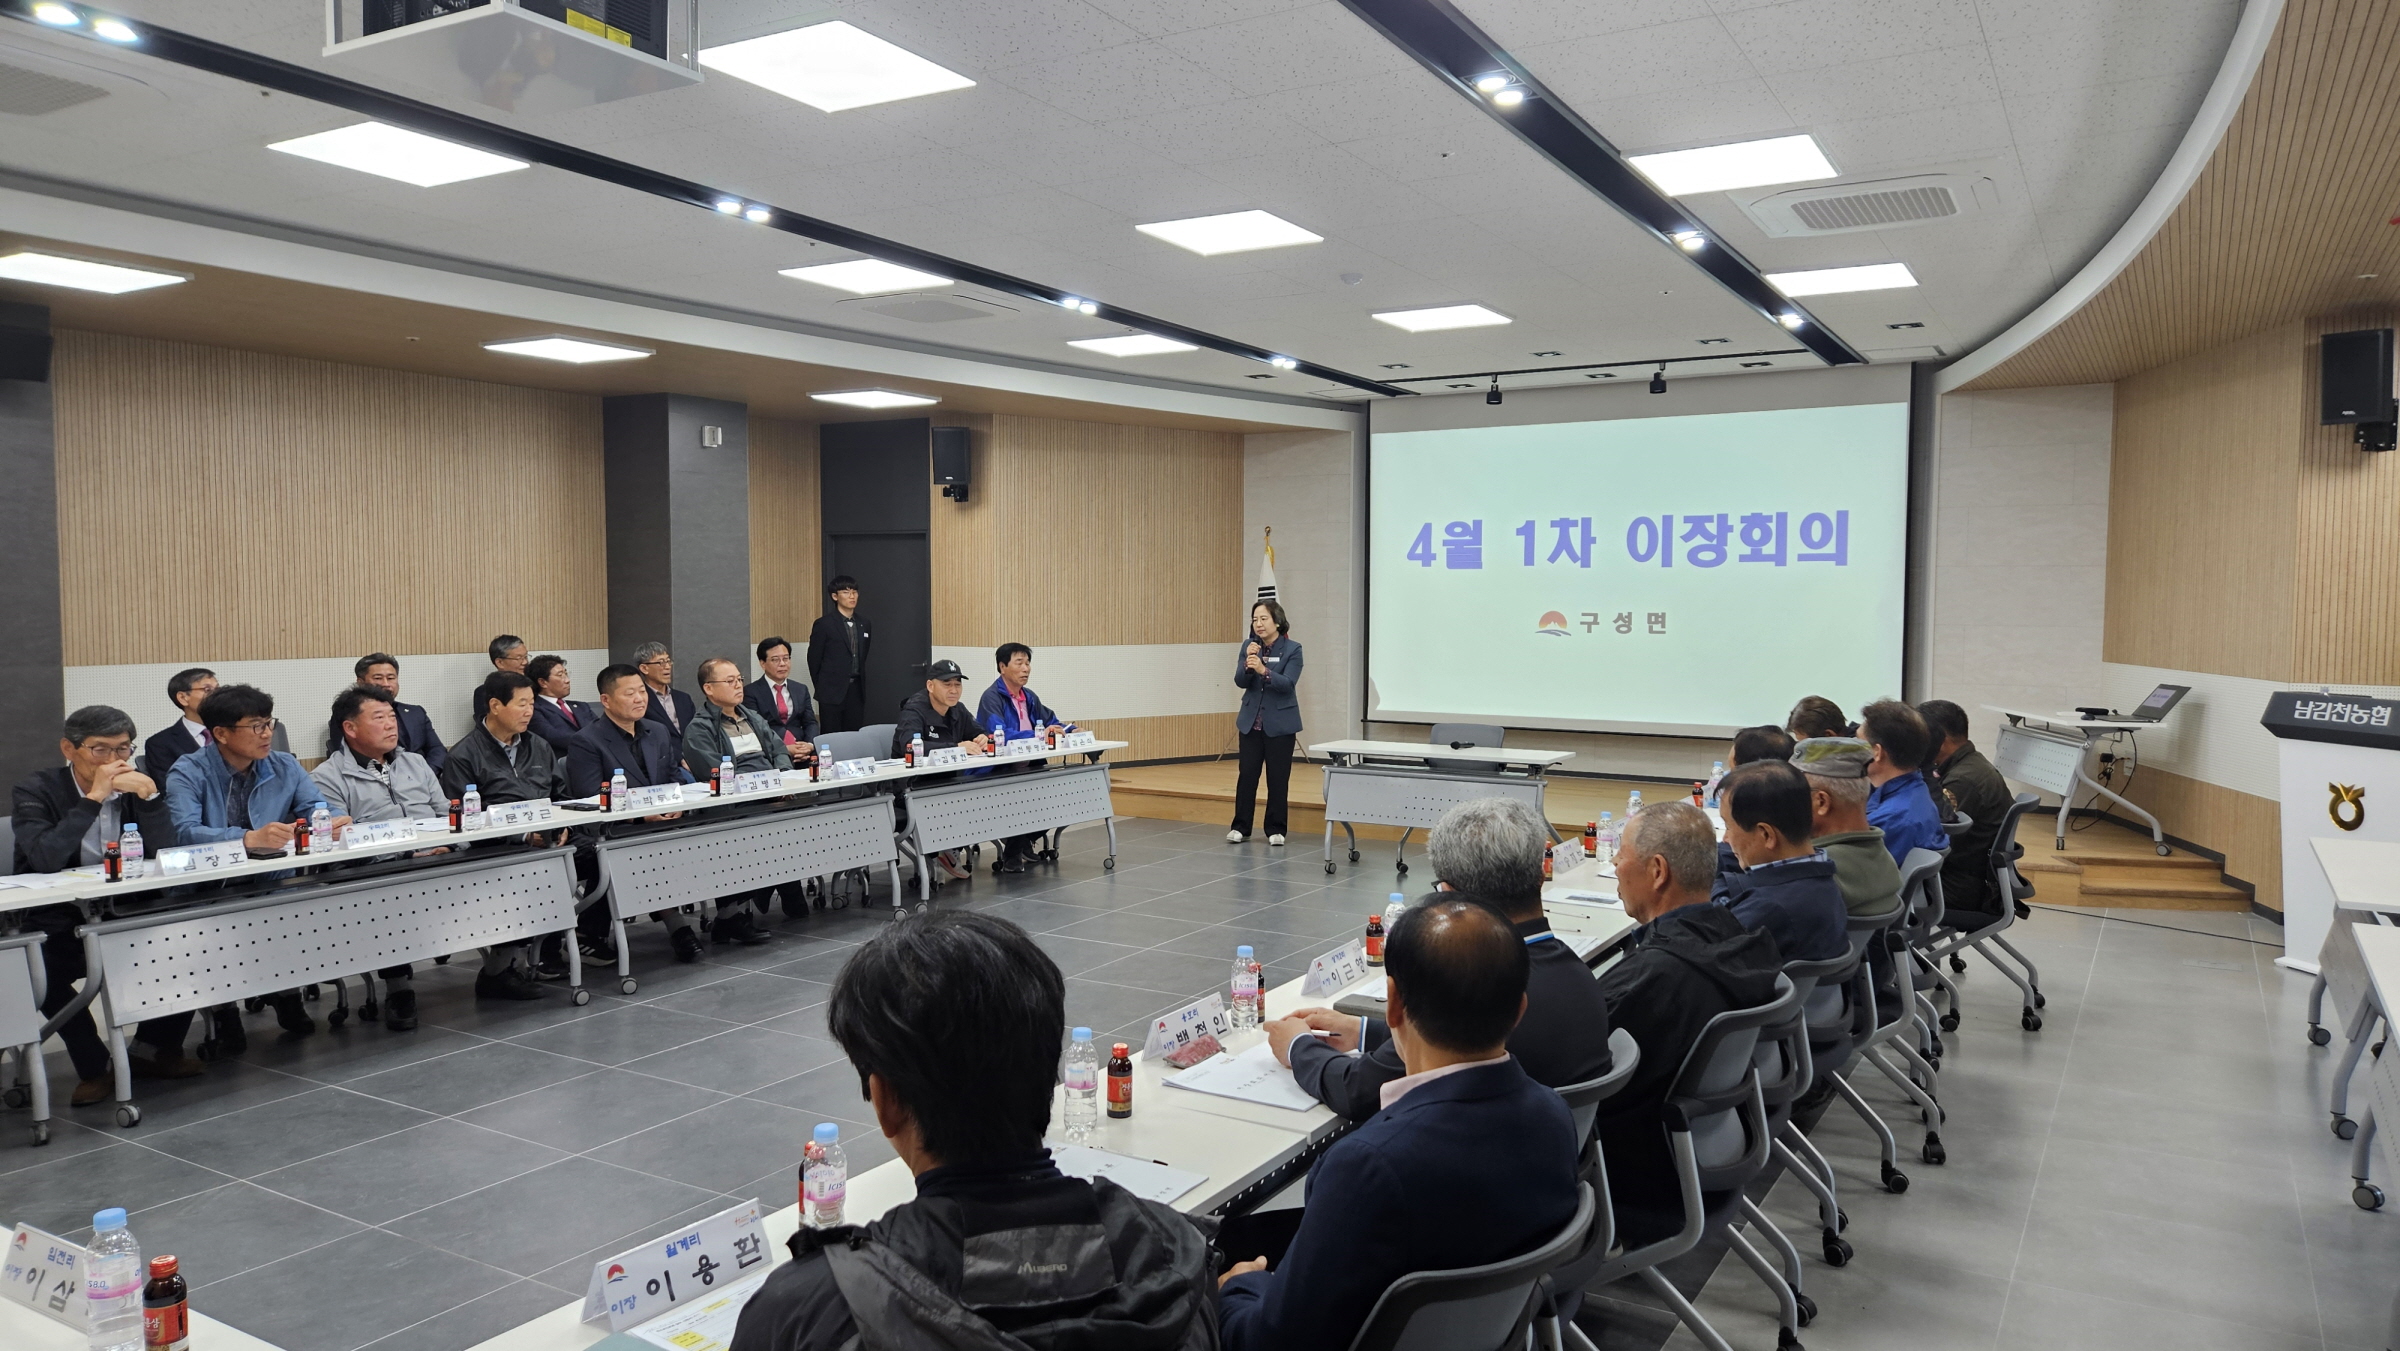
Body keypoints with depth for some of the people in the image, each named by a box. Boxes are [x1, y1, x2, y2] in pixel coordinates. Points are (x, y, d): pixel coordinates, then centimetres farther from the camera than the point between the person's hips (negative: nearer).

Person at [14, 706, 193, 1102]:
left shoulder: (134, 786, 3)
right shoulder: (35, 790, -7)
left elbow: (163, 854, -7)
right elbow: (46, 858, -24)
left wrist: (149, 795, -20)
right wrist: (94, 798, -27)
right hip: (56, 922, -4)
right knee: (39, 967, -33)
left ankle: (154, 1048, 4)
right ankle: (93, 1067, -12)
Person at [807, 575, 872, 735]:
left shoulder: (864, 624, 10)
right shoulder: (824, 624, -5)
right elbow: (814, 659, 0)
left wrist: (862, 683, 12)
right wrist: (822, 687, 5)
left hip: (857, 690, 4)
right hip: (833, 691, -4)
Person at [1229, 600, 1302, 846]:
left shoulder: (1292, 649, -8)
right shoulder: (1249, 647, 3)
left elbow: (1287, 683, -19)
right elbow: (1240, 682, -5)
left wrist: (1263, 670, -35)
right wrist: (1248, 663, -24)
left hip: (1280, 723, -3)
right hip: (1251, 721, 3)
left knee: (1278, 777, 3)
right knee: (1247, 774, 3)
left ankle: (1275, 829, 13)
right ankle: (1240, 826, 12)